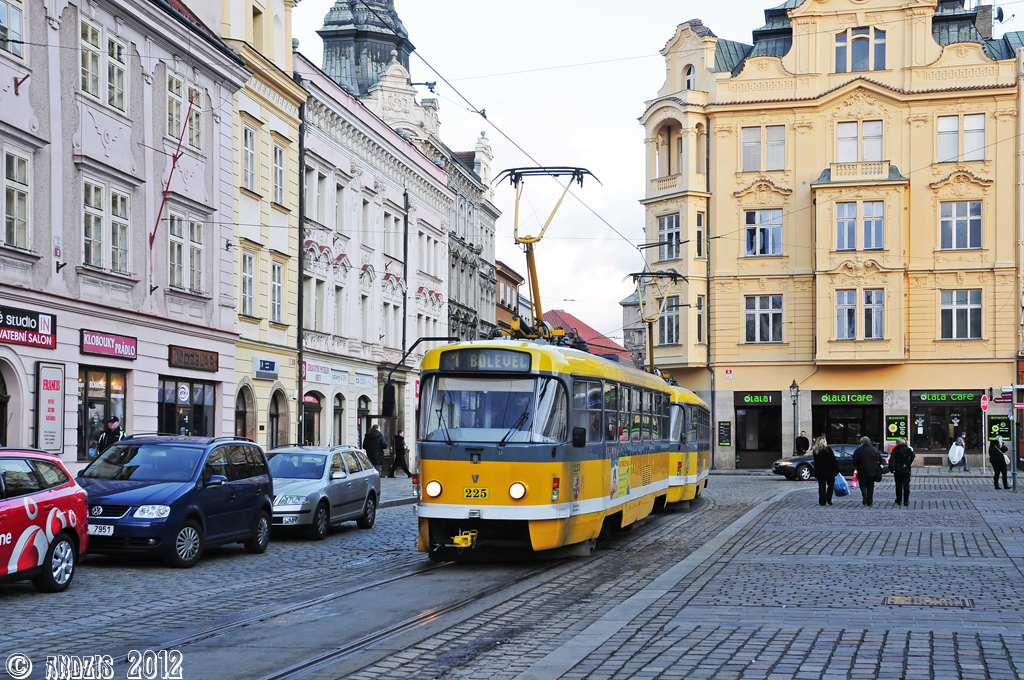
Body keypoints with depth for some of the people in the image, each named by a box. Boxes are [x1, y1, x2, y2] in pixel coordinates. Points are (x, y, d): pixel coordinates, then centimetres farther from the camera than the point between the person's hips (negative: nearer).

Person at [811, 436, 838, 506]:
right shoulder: (828, 449, -11)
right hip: (829, 471, -4)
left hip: (819, 471, 4)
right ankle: (828, 500, 0)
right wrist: (837, 469, -5)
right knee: (830, 485, 10)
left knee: (821, 486, 8)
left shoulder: (815, 450, 3)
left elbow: (816, 461, 9)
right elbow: (833, 460, -9)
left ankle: (822, 501, 4)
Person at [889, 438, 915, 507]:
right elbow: (912, 456, -18)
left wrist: (892, 469, -12)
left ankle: (899, 501, 14)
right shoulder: (908, 449, 0)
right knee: (906, 486, 2)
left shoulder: (895, 449, 0)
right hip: (906, 470, 0)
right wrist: (907, 464, -12)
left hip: (897, 470, 0)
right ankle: (906, 501, -3)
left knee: (898, 486, 9)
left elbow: (891, 459, -11)